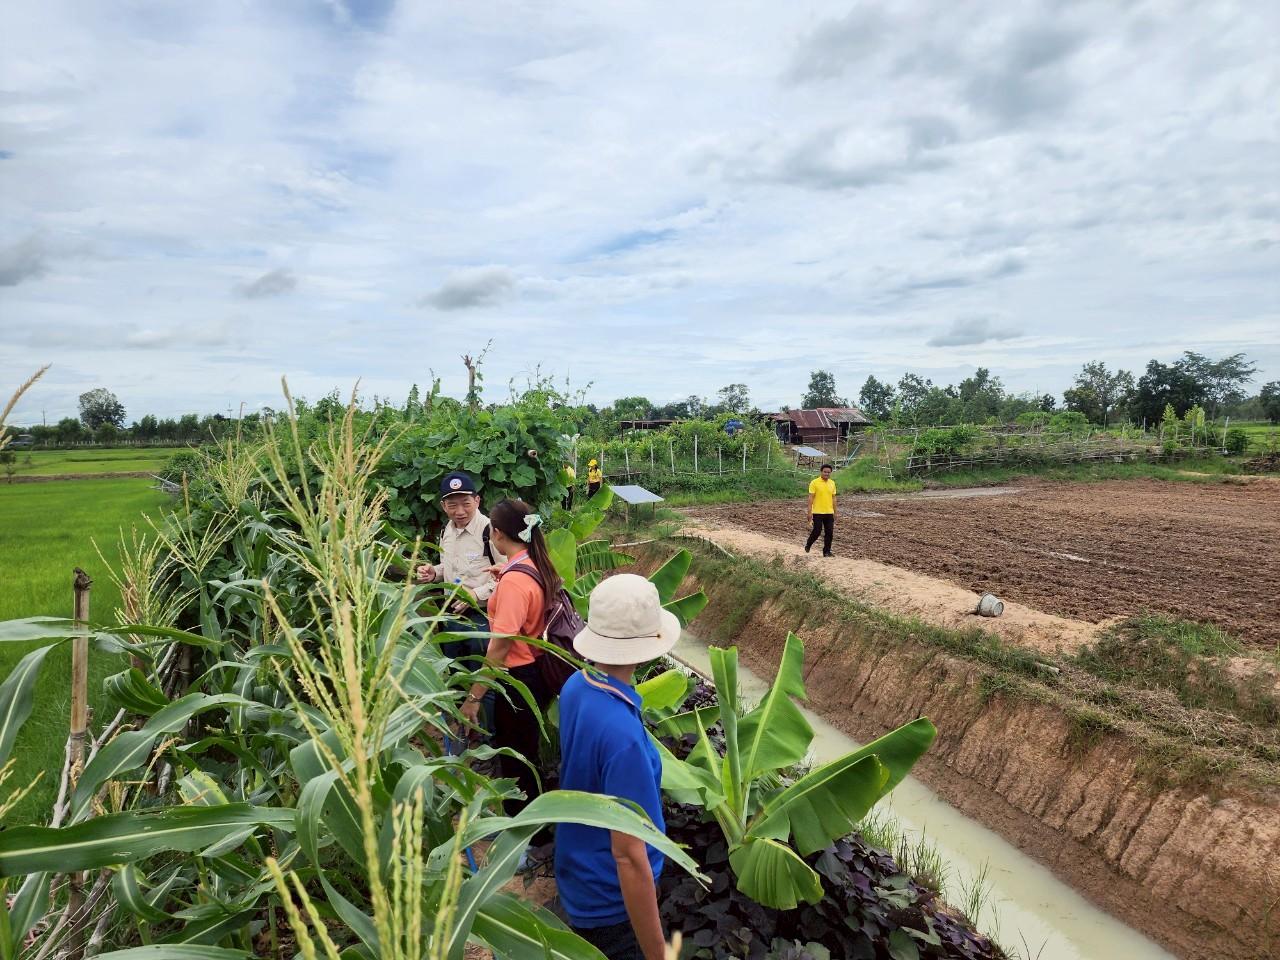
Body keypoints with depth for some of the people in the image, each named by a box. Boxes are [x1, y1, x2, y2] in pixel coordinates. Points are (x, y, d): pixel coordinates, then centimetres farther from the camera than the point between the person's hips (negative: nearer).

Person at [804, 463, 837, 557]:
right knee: (817, 531, -3)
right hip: (818, 513, -5)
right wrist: (809, 512, -14)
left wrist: (835, 512, 12)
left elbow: (833, 498, 13)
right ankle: (808, 545, 23)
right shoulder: (814, 482, -8)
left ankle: (827, 551, 13)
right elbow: (811, 498, -9)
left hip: (829, 513, 5)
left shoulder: (832, 483, 8)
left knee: (829, 532, 3)